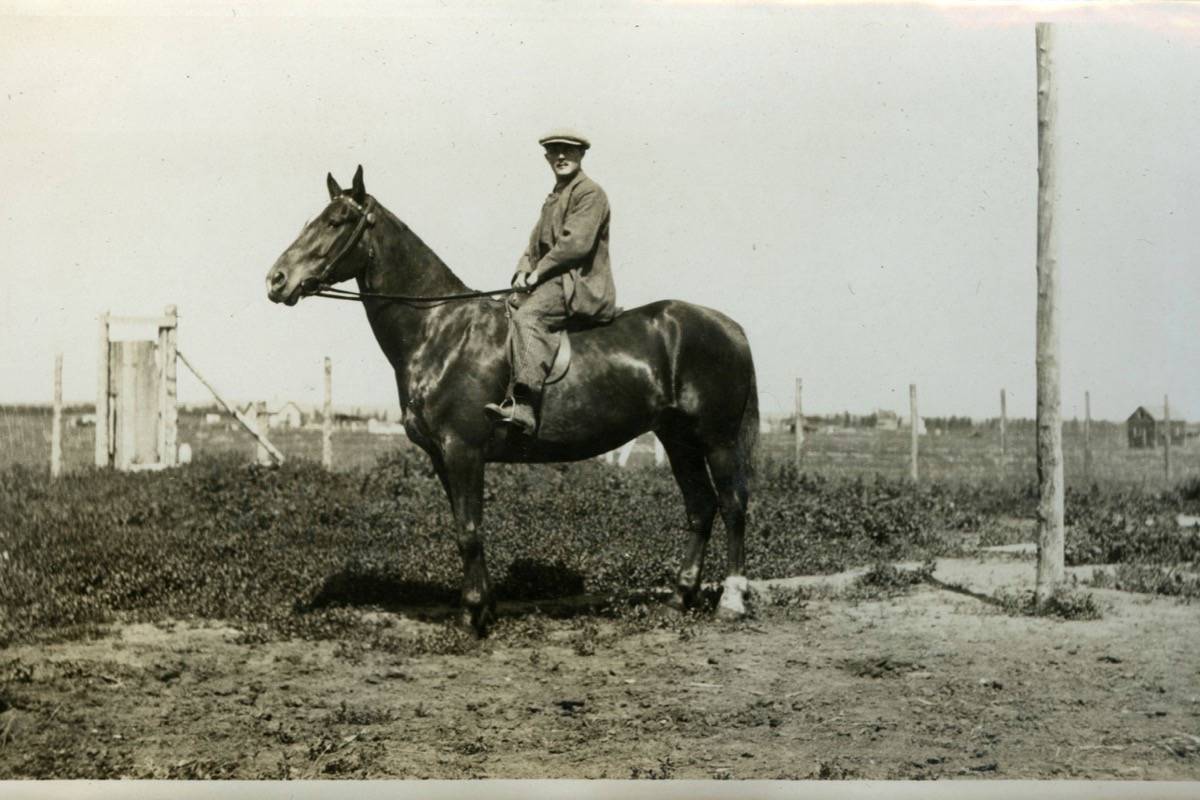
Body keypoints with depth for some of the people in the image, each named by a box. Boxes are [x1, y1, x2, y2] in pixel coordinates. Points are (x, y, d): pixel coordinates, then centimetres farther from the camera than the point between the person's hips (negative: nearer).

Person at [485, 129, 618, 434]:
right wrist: (524, 272, 3)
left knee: (527, 316, -31)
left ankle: (524, 407, -42)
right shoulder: (553, 199, 26)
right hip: (554, 283, 10)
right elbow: (536, 244, 24)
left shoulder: (590, 193, -4)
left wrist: (539, 272, -13)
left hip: (581, 284, -10)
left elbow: (576, 243, -15)